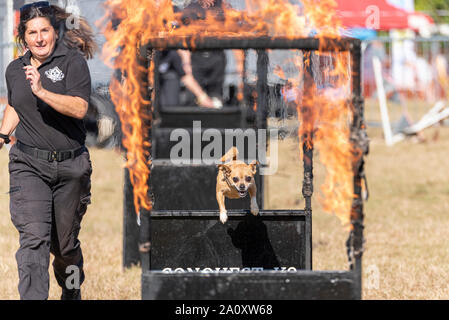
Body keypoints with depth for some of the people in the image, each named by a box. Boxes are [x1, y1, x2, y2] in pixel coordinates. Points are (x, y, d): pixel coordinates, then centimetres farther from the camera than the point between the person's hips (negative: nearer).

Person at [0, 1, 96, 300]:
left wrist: (41, 91, -29)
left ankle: (72, 290, 42)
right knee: (33, 237, -17)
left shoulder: (72, 60, -7)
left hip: (70, 165, -2)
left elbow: (79, 108, -19)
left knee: (65, 243, 12)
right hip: (29, 165, 2)